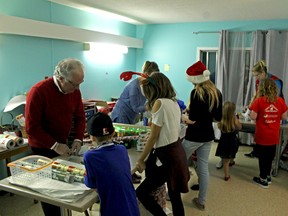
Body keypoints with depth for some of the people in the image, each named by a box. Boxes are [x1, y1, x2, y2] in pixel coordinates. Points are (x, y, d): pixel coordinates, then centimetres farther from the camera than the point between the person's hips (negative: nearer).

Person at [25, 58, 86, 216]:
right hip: (42, 148, -5)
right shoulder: (39, 91, -24)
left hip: (62, 144, 5)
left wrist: (78, 139, -12)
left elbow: (79, 117, 2)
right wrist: (54, 145, -25)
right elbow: (31, 127, -23)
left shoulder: (74, 90, -7)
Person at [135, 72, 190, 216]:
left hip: (168, 156, -9)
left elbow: (153, 137, -15)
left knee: (141, 193, -1)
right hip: (176, 152, 9)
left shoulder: (160, 103, -16)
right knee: (174, 196, 18)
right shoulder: (173, 102, 8)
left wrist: (140, 160, -7)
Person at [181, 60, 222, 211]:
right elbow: (218, 118, 8)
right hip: (208, 135, 7)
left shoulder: (196, 93, -18)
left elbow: (193, 118, -20)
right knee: (203, 168, 13)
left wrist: (184, 118, -1)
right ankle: (201, 201, 24)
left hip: (194, 136, -6)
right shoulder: (217, 93, 3)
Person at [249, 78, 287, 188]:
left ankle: (263, 179, 20)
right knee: (270, 156, 19)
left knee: (262, 157, 10)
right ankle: (268, 176, 34)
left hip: (262, 136, -4)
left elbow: (253, 117, -14)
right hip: (274, 135, 4)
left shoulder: (259, 101, -14)